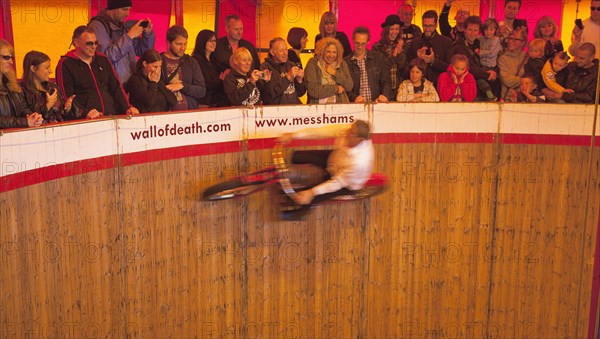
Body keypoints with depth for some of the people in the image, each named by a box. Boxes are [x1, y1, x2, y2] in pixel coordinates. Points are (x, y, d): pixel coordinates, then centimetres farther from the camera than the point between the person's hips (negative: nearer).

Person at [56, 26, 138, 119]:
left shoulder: (103, 60, 22)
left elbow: (117, 87, 20)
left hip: (111, 116, 5)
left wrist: (127, 108, 3)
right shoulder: (65, 64, 5)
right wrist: (85, 113, -21)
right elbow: (67, 96, -4)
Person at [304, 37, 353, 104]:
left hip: (340, 106, 2)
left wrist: (335, 73, -5)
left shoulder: (341, 63, 13)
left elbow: (349, 86, 5)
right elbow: (312, 90, -12)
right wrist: (336, 88, -4)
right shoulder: (312, 64, -1)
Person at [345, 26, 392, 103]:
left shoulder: (379, 58, 12)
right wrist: (354, 98, -15)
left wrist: (384, 95, -9)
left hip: (377, 103, 1)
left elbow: (386, 81, 10)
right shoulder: (345, 62, 8)